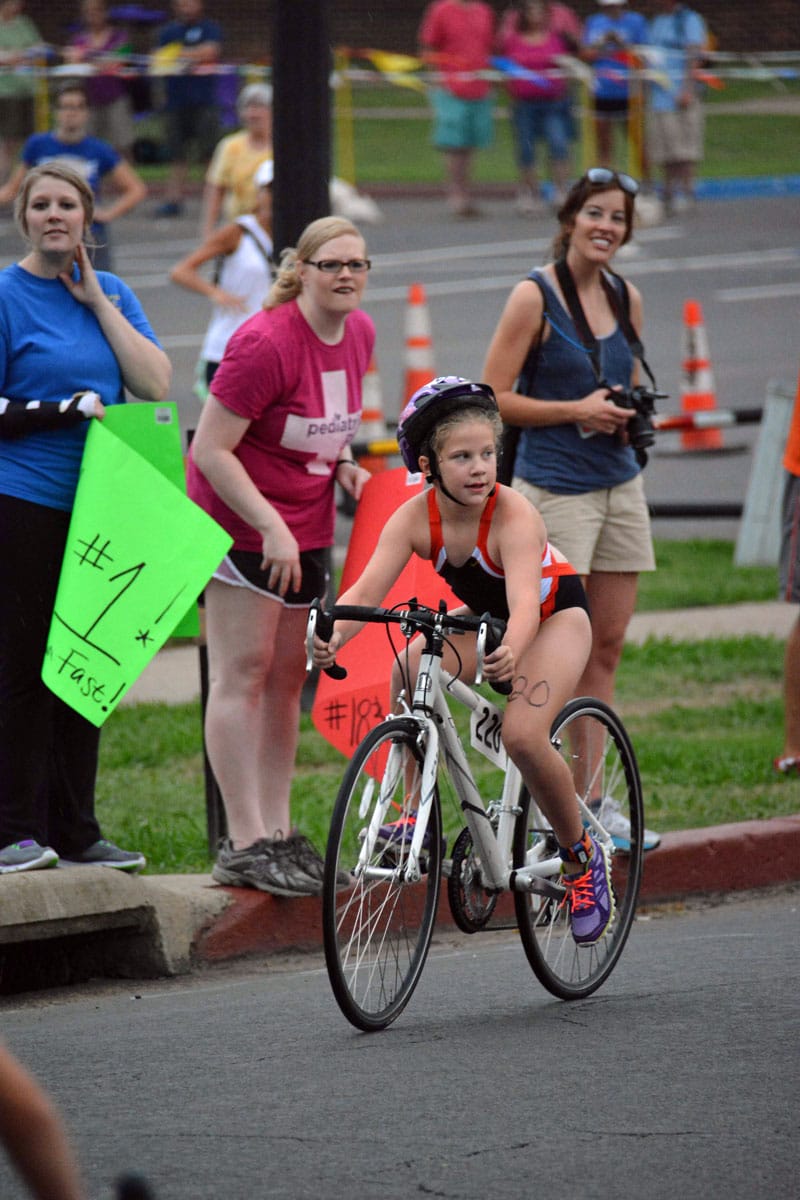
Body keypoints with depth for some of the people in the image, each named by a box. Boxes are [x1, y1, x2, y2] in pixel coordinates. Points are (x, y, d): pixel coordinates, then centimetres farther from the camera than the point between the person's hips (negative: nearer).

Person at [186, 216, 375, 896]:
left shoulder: (360, 334, 3)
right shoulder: (265, 343, -22)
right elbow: (211, 450, -20)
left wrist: (344, 465, 2)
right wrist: (271, 526, -23)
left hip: (307, 528, 8)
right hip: (239, 519, -8)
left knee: (289, 676, 10)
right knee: (243, 673, -6)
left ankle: (278, 832, 16)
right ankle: (245, 845, -6)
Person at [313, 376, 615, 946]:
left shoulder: (514, 515, -33)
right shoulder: (415, 518, -23)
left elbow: (525, 604, -46)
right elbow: (368, 588, -33)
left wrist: (509, 654, -68)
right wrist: (332, 635, -54)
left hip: (555, 614, -4)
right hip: (483, 614, 4)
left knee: (523, 735, -25)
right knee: (410, 670, -26)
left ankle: (582, 856, -1)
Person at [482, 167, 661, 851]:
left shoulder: (626, 299, 10)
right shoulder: (536, 297, -8)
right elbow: (495, 398, -9)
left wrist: (629, 415, 2)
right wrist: (576, 411, -16)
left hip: (619, 485, 7)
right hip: (555, 487, -6)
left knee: (606, 648, 7)